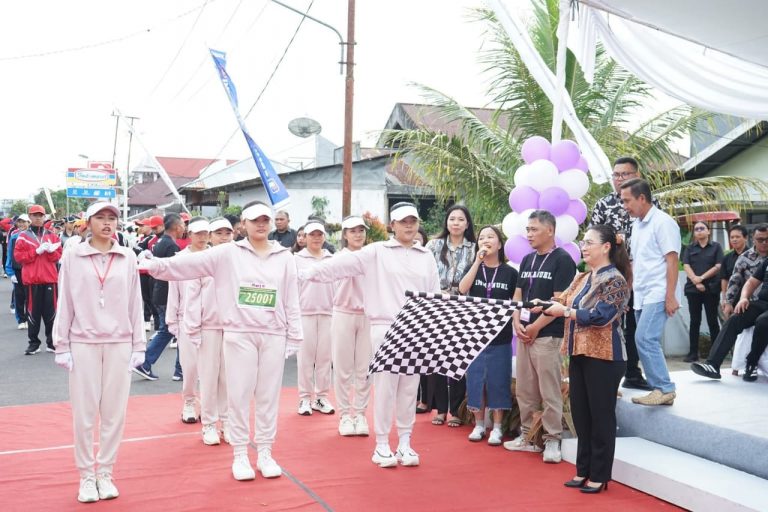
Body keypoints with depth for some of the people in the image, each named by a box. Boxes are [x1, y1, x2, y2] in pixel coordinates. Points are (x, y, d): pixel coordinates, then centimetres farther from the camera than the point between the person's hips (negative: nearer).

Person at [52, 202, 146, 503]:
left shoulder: (128, 258, 4)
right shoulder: (73, 257, 1)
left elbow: (135, 304, 7)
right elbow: (65, 304, 2)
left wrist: (138, 345, 6)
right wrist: (62, 345, 0)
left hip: (119, 344, 1)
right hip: (83, 344, -1)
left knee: (114, 412, 5)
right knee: (84, 413, 3)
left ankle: (105, 473, 18)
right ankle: (86, 475, 16)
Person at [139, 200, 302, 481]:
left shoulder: (284, 257, 6)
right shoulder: (228, 253, 0)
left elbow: (291, 300, 6)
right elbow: (189, 263, -6)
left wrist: (294, 336, 5)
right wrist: (156, 264, -18)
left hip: (273, 335, 2)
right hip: (239, 334, -2)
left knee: (268, 395, 8)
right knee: (239, 394, 4)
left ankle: (265, 453, 20)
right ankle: (240, 455, 16)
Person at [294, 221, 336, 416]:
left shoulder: (331, 259, 9)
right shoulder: (298, 259, 2)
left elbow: (336, 285, 12)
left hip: (327, 312, 3)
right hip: (305, 312, -2)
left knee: (324, 356, 5)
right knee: (305, 356, 1)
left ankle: (321, 396, 12)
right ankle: (305, 398, 7)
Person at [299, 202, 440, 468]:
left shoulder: (426, 257, 12)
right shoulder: (377, 252, 1)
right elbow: (343, 263, -7)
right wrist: (310, 272, -17)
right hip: (385, 329, -3)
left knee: (409, 388, 8)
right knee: (385, 387, 1)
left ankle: (405, 443, 19)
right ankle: (382, 445, 11)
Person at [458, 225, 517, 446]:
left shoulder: (510, 272, 1)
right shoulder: (474, 268, 6)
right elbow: (462, 289, -13)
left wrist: (516, 325, -6)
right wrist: (478, 260, -15)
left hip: (500, 336, -2)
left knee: (498, 380, 3)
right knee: (475, 379, 5)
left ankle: (497, 427, 13)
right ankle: (479, 424, 18)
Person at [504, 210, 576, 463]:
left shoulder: (562, 260, -8)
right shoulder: (527, 260, 14)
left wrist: (535, 327, -12)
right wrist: (516, 322, -2)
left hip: (547, 335, -7)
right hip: (524, 333, 7)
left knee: (549, 392, -3)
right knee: (524, 390, 13)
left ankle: (552, 440, 5)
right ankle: (527, 435, 23)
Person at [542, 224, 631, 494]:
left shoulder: (615, 280, -12)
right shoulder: (581, 278, 13)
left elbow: (600, 316, -21)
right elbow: (563, 302, 11)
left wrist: (565, 311, -18)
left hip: (604, 357, -8)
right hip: (579, 354, 8)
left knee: (601, 416, 2)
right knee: (580, 414, 12)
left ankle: (599, 476, 13)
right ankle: (583, 470, 23)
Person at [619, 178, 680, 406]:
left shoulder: (663, 222, -9)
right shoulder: (637, 224, 14)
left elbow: (672, 261, -13)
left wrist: (670, 297, -17)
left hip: (656, 295, -8)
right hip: (640, 296, 8)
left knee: (644, 339, -14)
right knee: (648, 342, 7)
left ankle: (664, 389, -5)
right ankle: (659, 389, 12)